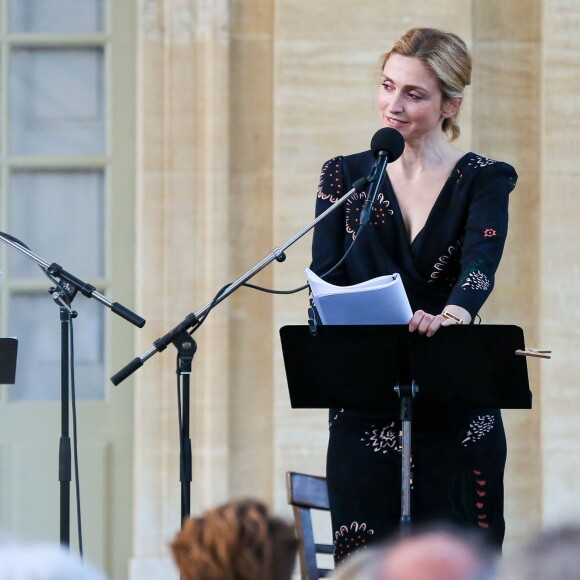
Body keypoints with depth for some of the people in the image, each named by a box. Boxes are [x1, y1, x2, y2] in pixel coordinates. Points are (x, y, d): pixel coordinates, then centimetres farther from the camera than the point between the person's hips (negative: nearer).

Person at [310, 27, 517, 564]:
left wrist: (452, 315, -42)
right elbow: (325, 283, -2)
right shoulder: (346, 177, 7)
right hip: (365, 416, 2)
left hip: (457, 416, -2)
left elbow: (481, 263, -20)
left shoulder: (483, 181, 0)